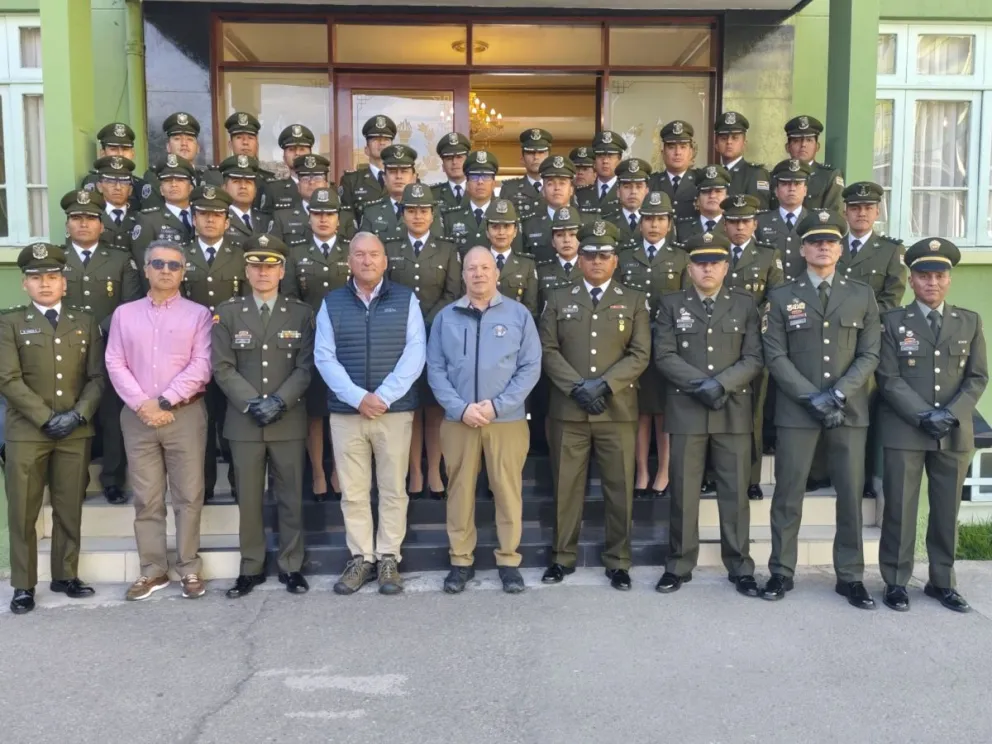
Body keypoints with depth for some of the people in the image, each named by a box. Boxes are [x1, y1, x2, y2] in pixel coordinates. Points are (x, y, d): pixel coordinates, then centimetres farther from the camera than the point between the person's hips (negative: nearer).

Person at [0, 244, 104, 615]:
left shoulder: (85, 322, 11)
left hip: (76, 431, 2)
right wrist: (47, 417, -13)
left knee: (70, 510, 8)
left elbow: (97, 376, 6)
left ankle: (66, 575, 21)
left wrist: (79, 413, -9)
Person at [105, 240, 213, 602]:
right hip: (137, 416, 2)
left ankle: (189, 569, 11)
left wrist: (164, 401, -12)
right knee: (146, 498, 6)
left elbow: (201, 366, -6)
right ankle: (152, 570, 15)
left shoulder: (198, 313, 3)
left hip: (185, 414, -2)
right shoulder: (124, 314, 10)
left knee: (188, 496, 1)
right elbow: (115, 364, 3)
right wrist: (142, 405, -9)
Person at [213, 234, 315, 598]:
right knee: (248, 498, 6)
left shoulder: (301, 313, 6)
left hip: (289, 421, 0)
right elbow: (222, 367, -1)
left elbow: (305, 366, -1)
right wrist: (251, 403, -13)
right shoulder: (228, 312, 6)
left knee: (290, 497, 6)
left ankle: (291, 566, 17)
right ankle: (251, 568, 18)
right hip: (243, 421, 0)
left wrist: (280, 401, -14)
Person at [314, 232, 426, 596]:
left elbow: (415, 353, -4)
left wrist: (383, 396, -15)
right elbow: (324, 357, -1)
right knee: (353, 492, 6)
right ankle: (361, 558, 18)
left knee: (393, 490, 5)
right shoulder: (331, 303, 7)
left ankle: (388, 559, 16)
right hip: (346, 412, 1)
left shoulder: (406, 299, 4)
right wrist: (358, 398, -13)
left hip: (396, 410, -1)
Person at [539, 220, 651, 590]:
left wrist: (604, 385, -13)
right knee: (566, 486, 6)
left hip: (618, 410, 0)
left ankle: (618, 562, 16)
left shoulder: (634, 300, 9)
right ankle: (563, 557, 19)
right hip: (568, 410, 1)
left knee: (619, 488, 4)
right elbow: (548, 350, 2)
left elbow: (640, 354, 0)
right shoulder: (558, 299, 11)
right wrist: (577, 387, -12)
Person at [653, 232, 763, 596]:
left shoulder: (745, 304, 7)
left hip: (733, 412, 1)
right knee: (683, 491, 5)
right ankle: (679, 565, 16)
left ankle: (740, 567, 17)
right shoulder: (671, 304, 6)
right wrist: (699, 383, -15)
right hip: (686, 411, 0)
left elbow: (754, 358, 0)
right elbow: (664, 356, -3)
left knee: (735, 492, 6)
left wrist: (721, 383, -16)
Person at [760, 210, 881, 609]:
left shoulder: (863, 295, 9)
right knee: (788, 494, 3)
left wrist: (838, 393, -11)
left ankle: (850, 576, 16)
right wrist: (813, 397, -12)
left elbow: (869, 355, 3)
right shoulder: (782, 296, 5)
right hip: (796, 409, -1)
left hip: (850, 410, 1)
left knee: (851, 494, 5)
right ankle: (781, 571, 14)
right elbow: (776, 357, -2)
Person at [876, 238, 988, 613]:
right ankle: (896, 582, 12)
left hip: (955, 434, 3)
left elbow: (977, 378, 5)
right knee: (900, 510, 1)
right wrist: (924, 416, -16)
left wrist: (951, 413, -11)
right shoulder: (893, 321, 2)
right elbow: (889, 379, -6)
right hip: (904, 431, -2)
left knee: (947, 511, 10)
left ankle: (942, 582, 23)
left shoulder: (970, 321, 10)